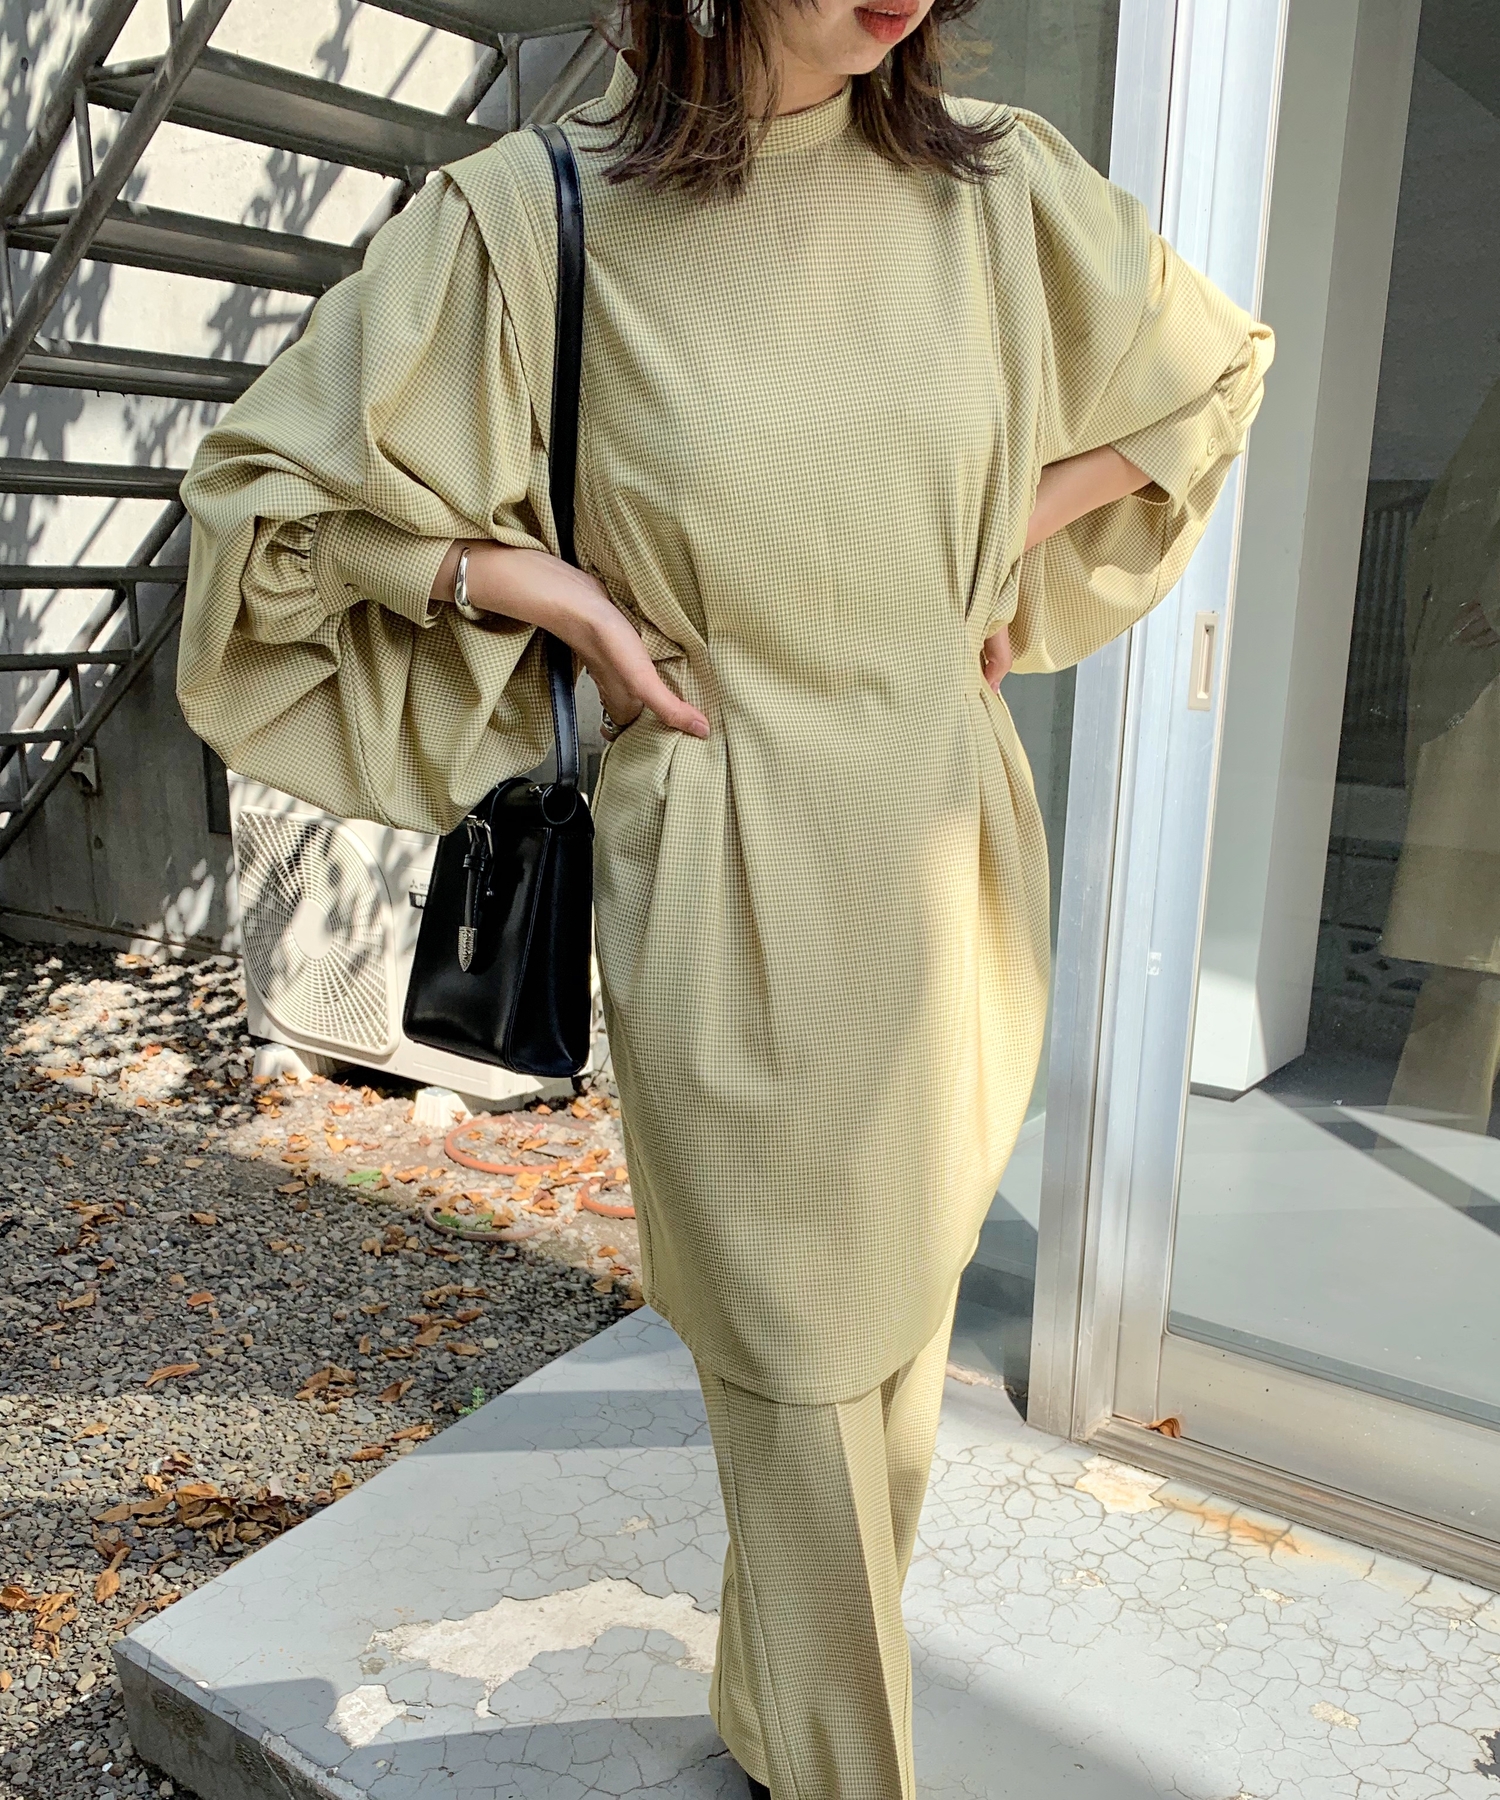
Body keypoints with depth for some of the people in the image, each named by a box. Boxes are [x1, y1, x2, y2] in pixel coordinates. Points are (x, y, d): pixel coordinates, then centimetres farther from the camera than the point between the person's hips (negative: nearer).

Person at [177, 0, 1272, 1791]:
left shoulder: (997, 189, 0)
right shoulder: (532, 215, -9)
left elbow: (1203, 373, 18)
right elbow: (272, 483, -1)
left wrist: (1015, 537, 5)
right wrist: (550, 591, -10)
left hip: (946, 856, 4)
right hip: (727, 882, -4)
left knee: (899, 1328, 18)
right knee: (798, 1368, 8)